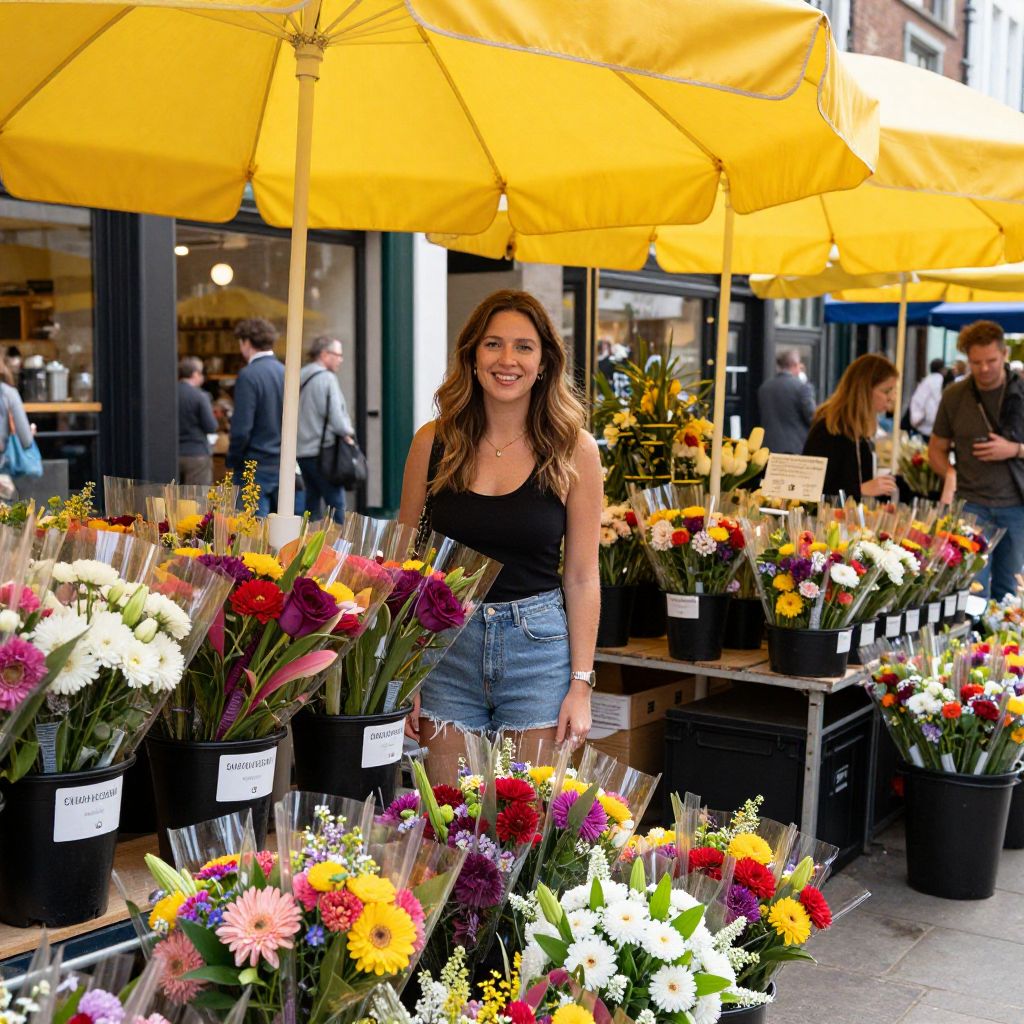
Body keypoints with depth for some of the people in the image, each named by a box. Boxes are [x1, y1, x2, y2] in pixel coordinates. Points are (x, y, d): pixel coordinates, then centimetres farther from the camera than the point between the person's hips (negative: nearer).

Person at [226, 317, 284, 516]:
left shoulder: (249, 375, -13)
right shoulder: (285, 372, 6)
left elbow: (242, 428, -16)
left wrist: (231, 461, -4)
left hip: (255, 465, -6)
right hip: (283, 465, 6)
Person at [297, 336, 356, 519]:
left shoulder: (300, 379, 12)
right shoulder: (326, 378, -11)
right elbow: (336, 416, -17)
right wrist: (348, 433, 1)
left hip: (302, 450, 8)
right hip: (322, 452, -8)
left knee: (311, 502, 13)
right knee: (337, 504, -4)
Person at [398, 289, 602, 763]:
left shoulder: (574, 450, -2)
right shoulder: (433, 442, 1)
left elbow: (581, 576, 0)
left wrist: (581, 686, -4)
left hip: (538, 646, -1)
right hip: (445, 644, 1)